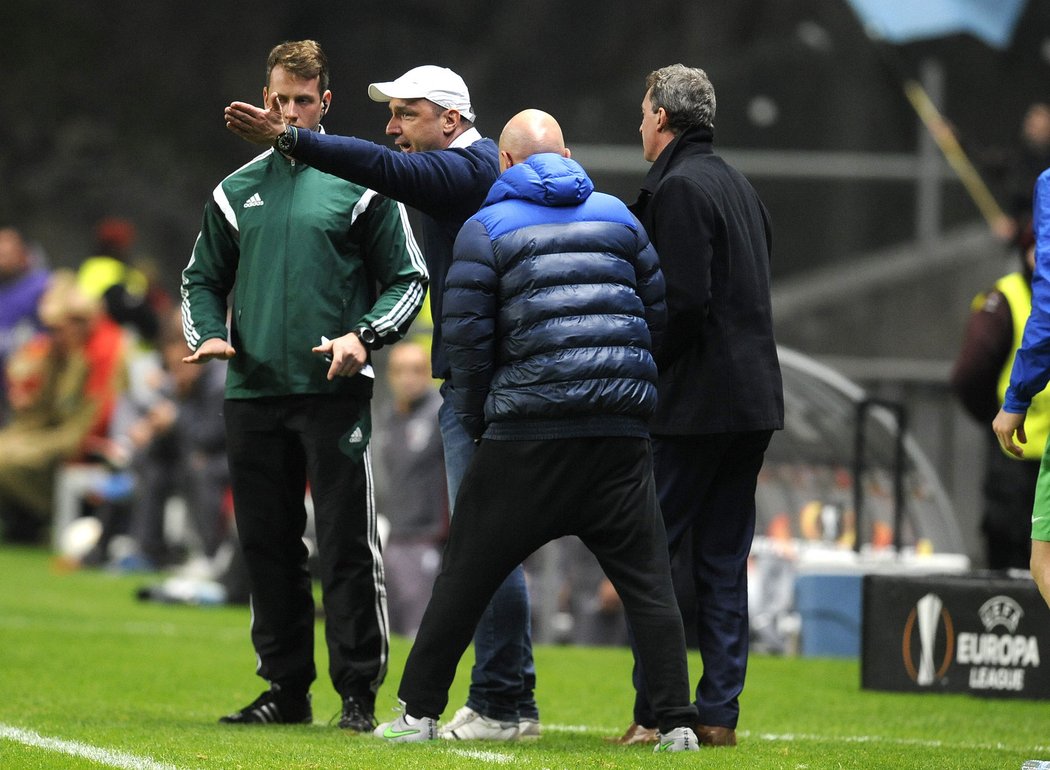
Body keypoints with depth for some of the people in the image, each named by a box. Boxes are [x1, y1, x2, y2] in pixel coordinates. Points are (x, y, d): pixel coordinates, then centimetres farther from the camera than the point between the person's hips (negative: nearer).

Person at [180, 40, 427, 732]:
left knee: (348, 545, -8)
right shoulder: (237, 190, 14)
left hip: (334, 390, -4)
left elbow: (409, 279, 4)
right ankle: (287, 687, 14)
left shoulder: (360, 182, 3)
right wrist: (208, 334, 1)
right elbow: (203, 277, 21)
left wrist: (364, 335, -13)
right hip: (253, 392, 4)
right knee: (268, 545, 6)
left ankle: (359, 689, -3)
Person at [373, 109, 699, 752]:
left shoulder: (488, 228, 2)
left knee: (466, 575, 7)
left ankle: (419, 711, 9)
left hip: (529, 432, -2)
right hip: (620, 431, 2)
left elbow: (466, 335, -4)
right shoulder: (617, 216, 13)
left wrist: (476, 420, 9)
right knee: (647, 579, 4)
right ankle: (677, 722, -2)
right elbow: (659, 313, 13)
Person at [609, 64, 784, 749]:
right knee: (723, 562, 10)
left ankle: (655, 712, -8)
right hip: (755, 398, 9)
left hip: (694, 405, -9)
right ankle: (719, 713, 8)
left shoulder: (678, 188, -10)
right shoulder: (739, 185, 18)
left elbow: (683, 302, -19)